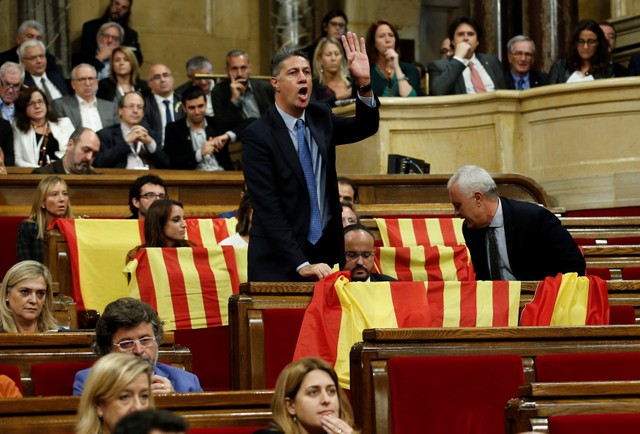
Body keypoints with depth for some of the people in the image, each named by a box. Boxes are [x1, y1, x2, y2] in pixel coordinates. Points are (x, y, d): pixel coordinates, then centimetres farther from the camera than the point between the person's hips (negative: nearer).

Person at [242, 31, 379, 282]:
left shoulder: (321, 117, 8)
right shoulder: (257, 136, -11)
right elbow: (268, 208, -17)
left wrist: (364, 83, -15)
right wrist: (301, 265, -23)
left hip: (325, 254, 5)